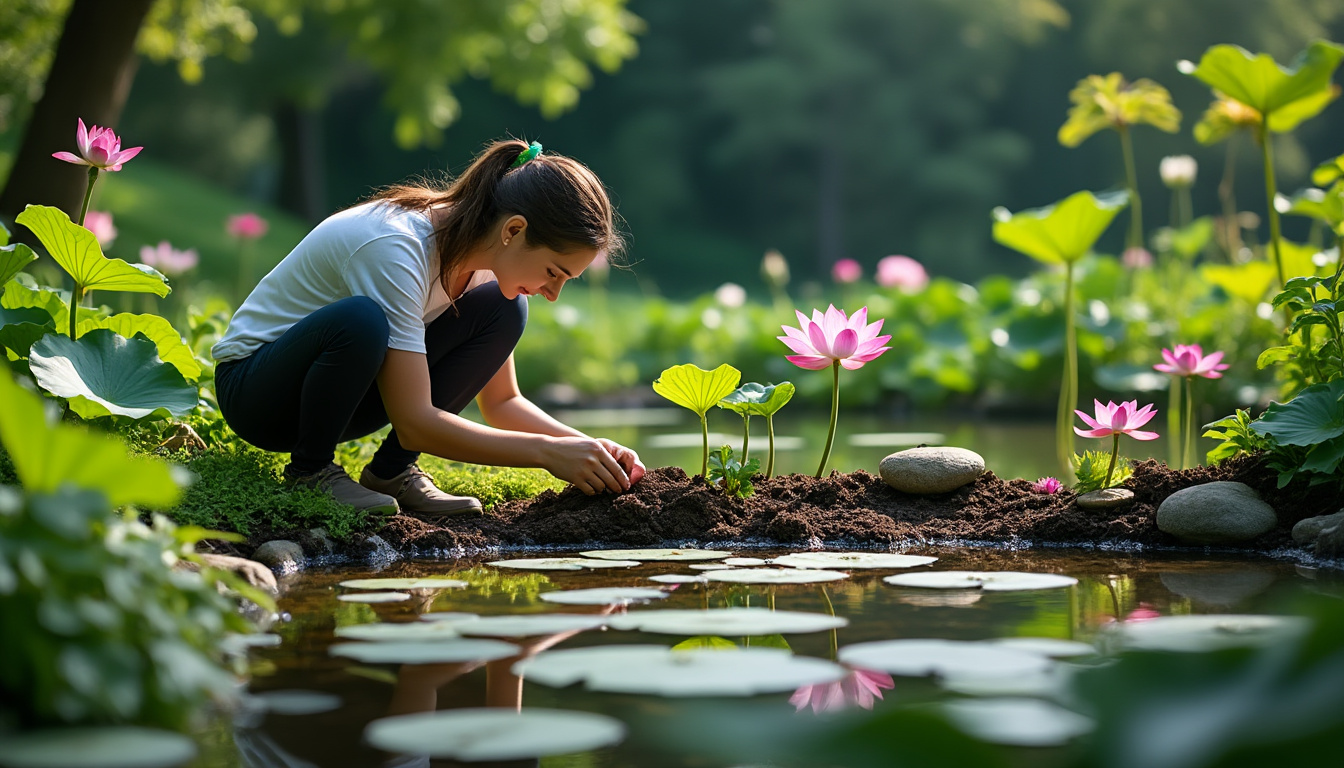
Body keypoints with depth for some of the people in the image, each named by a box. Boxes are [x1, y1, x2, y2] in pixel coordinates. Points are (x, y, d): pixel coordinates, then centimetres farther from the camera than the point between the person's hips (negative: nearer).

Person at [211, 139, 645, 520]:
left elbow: (501, 402, 0)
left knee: (501, 309, -11)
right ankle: (309, 470, -14)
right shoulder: (396, 249, -31)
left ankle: (391, 470, -7)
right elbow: (414, 424, -33)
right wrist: (548, 452, -33)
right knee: (362, 319, -39)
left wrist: (589, 447, -16)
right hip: (253, 388, -7)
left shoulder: (480, 254, -7)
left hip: (348, 390, 7)